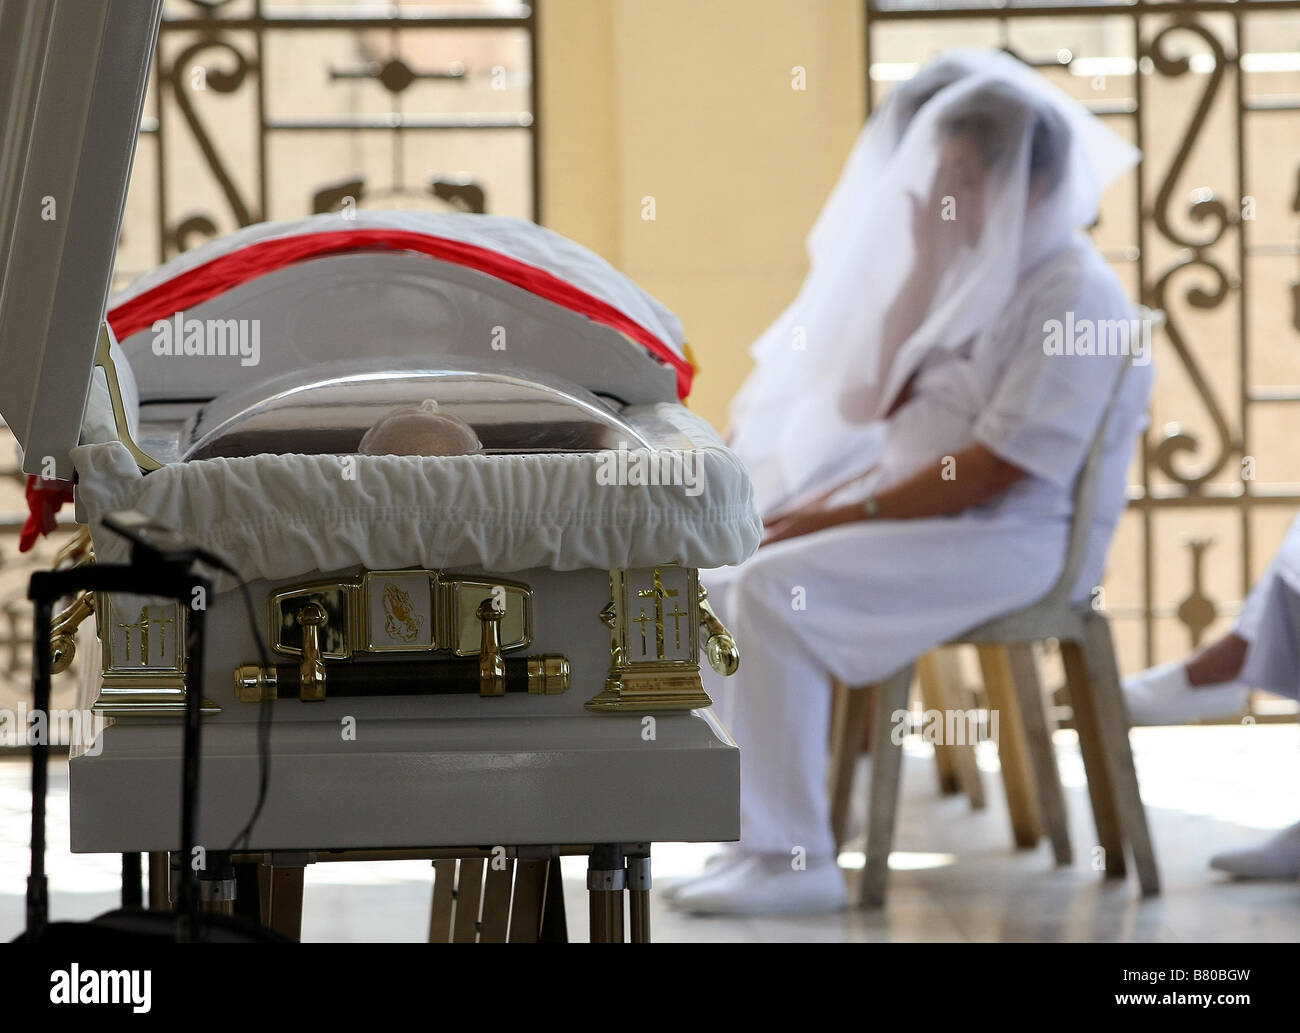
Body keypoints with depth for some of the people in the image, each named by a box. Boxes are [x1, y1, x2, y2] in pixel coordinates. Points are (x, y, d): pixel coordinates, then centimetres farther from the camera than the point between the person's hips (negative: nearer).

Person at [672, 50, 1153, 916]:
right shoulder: (981, 275, 14)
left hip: (1016, 542, -9)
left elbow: (997, 470, -21)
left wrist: (851, 511, -18)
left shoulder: (1074, 295, -15)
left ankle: (790, 856, -22)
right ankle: (761, 821, -1)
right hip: (929, 514, 9)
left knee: (777, 593, -25)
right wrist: (922, 261, 3)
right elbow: (873, 403, 12)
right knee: (725, 583, -2)